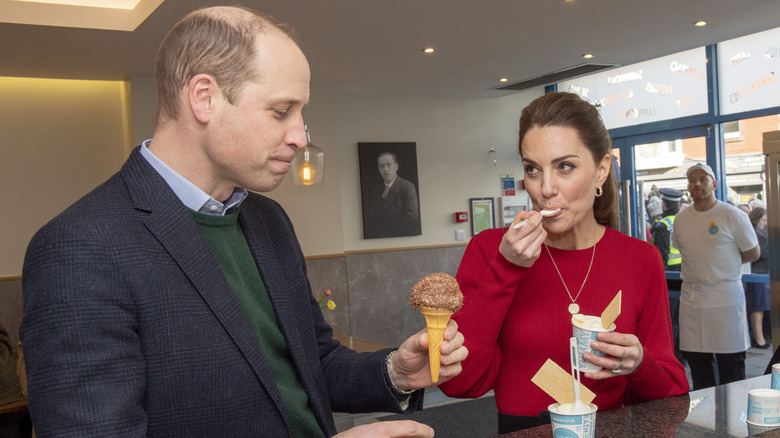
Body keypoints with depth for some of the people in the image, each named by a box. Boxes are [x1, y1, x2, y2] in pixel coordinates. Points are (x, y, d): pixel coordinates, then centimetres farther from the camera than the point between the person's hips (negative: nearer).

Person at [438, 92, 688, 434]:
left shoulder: (642, 260, 2)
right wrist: (506, 269, -15)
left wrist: (638, 367, -15)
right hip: (517, 430, -2)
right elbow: (457, 382, -11)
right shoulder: (489, 249, -2)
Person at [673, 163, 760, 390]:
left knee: (731, 364, -1)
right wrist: (704, 268, 8)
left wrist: (723, 265, 1)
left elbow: (752, 253, 2)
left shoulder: (732, 215, -4)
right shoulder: (681, 218, 9)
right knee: (697, 363, 9)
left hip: (725, 296, -4)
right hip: (690, 296, 5)